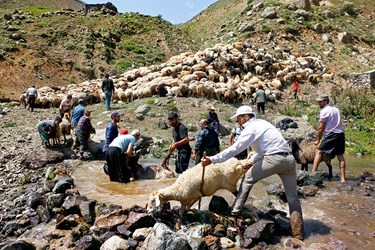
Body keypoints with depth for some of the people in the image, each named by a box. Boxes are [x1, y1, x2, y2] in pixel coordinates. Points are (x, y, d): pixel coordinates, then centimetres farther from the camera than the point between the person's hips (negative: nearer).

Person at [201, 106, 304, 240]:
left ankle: (235, 211, 12)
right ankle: (298, 234, 17)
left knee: (248, 178, 10)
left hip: (274, 159, -8)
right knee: (292, 196, 12)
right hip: (289, 158, 8)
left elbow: (234, 149, -8)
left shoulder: (251, 128, -3)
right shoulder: (262, 123, 23)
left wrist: (212, 159, -7)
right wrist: (252, 161, 18)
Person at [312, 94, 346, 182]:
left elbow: (321, 128, -5)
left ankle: (313, 173, -11)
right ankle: (343, 178, 11)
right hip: (341, 133, 8)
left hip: (331, 134, -7)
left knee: (319, 151, -4)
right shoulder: (336, 109, 17)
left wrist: (318, 140, 5)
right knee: (340, 156, 9)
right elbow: (336, 123, 15)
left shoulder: (324, 110, -6)